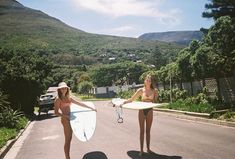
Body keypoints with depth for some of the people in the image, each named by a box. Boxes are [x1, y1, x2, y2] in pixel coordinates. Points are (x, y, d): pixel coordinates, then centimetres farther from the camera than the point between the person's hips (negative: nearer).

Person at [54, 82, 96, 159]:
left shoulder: (69, 98, 12)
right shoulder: (58, 100, -6)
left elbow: (80, 103, 15)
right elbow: (56, 112, -11)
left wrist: (91, 108, 15)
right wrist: (66, 116, -25)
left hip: (70, 119, 7)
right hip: (65, 120, -7)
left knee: (69, 139, 12)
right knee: (67, 140, -4)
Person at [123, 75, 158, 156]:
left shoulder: (154, 91, 1)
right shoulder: (141, 90, -2)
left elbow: (155, 102, 8)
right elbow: (132, 99, 0)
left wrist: (156, 95, -10)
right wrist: (124, 102, -11)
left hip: (150, 111, 1)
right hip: (142, 111, -1)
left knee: (148, 131, 10)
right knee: (142, 131, 3)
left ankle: (148, 148, 22)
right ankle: (141, 150, 10)